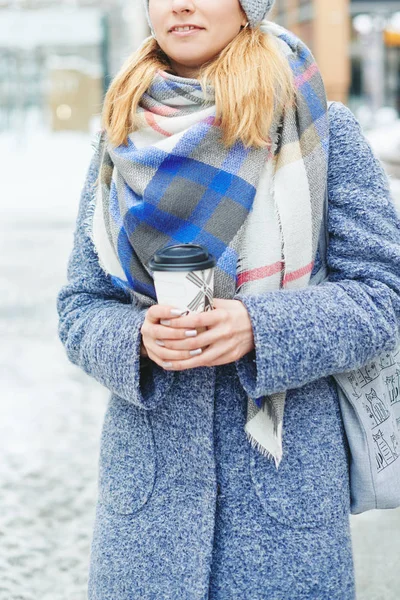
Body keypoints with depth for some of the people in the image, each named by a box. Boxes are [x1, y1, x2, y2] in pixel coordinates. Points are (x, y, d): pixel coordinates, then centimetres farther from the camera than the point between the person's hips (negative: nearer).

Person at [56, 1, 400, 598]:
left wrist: (259, 327, -20)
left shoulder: (321, 128, -3)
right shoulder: (120, 139, 6)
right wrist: (138, 337, -15)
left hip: (286, 468, -2)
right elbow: (80, 310, 6)